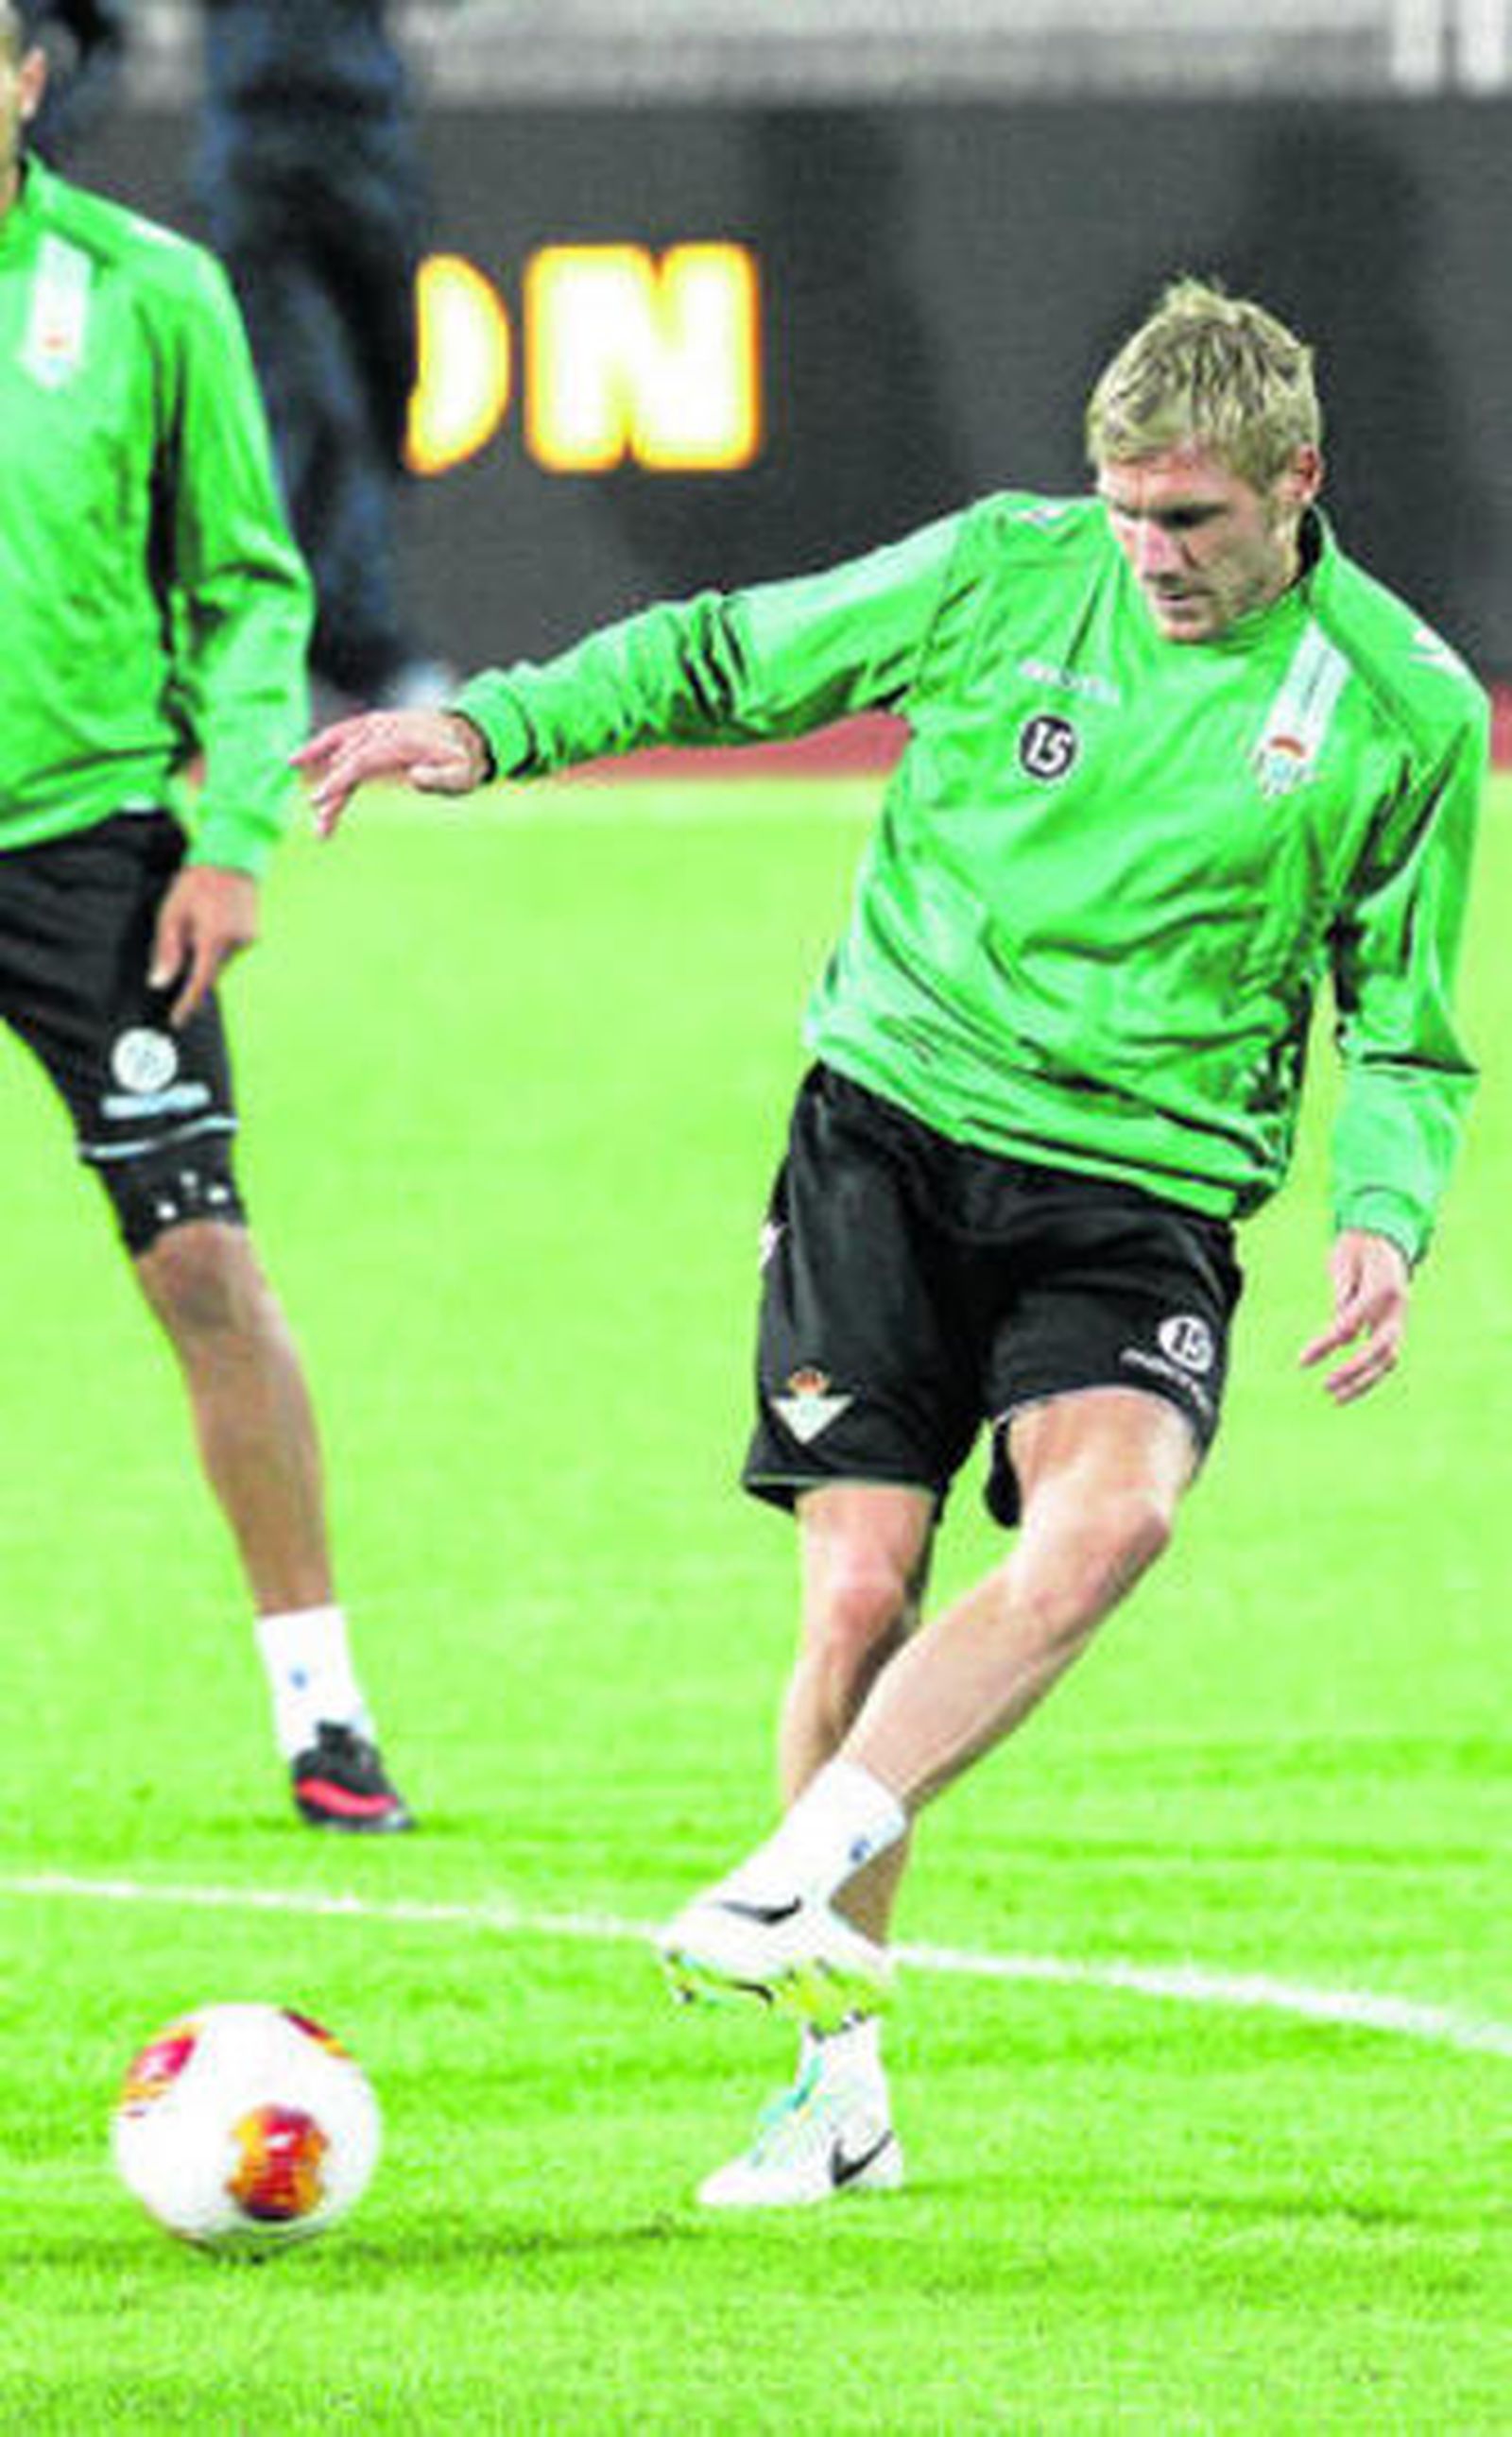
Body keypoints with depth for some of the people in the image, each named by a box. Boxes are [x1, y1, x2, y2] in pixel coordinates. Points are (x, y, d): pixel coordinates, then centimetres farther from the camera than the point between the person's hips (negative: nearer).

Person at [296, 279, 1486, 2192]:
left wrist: (1383, 1219, -9)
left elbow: (1404, 1034, 8)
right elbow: (729, 658, 12)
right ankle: (841, 2082, 5)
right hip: (898, 1119, 1)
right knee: (859, 1591, -8)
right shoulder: (1009, 571, -1)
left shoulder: (1405, 716, -2)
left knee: (1107, 1511, -31)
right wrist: (492, 728, 2)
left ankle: (796, 1883, -29)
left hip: (1144, 1184, -1)